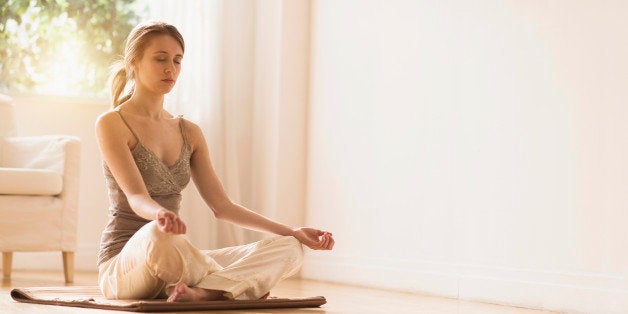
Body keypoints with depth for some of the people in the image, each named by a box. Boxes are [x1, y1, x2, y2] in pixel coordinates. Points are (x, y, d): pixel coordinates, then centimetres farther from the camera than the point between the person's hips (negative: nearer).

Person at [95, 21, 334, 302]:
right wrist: (159, 214, -43)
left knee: (289, 249, -11)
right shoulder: (111, 124, -4)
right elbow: (135, 196, -19)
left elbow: (221, 206, 14)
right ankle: (229, 287, -19)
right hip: (124, 264, -6)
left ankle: (202, 291, -34)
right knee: (158, 234, -43)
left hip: (175, 263, 7)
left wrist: (293, 233, 7)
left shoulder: (190, 133, 15)